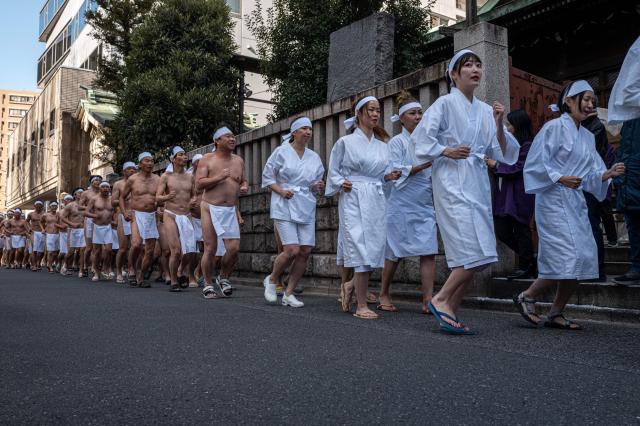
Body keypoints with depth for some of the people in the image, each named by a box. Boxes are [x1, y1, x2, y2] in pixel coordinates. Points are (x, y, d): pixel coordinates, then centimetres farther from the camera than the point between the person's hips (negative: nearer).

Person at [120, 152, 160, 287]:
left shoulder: (157, 180, 7)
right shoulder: (132, 180, 2)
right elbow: (122, 197, 11)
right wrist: (124, 212, -2)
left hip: (152, 216, 3)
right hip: (137, 215, -3)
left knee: (150, 250, 4)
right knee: (136, 244, -24)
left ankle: (141, 277, 21)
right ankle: (133, 270, -1)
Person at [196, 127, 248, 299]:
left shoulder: (238, 161, 12)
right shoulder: (207, 159, 0)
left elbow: (244, 181, 23)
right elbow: (199, 184, -7)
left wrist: (245, 187, 1)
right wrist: (218, 177, -17)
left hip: (230, 210, 3)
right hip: (210, 208, -3)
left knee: (234, 248, -6)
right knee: (210, 249, -1)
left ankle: (223, 279, 18)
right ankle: (208, 285, 15)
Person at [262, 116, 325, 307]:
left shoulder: (314, 157, 13)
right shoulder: (281, 152, 1)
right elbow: (267, 177, 3)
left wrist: (319, 187, -2)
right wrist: (281, 191, -12)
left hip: (307, 208, 5)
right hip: (285, 207, -5)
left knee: (305, 251, -3)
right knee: (292, 250, -15)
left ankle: (289, 293, 11)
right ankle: (272, 280, 14)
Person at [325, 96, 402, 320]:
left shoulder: (382, 146, 16)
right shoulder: (345, 142, 3)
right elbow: (333, 172, 7)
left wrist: (389, 177, 1)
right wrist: (341, 183, -12)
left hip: (377, 200, 5)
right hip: (353, 199, -5)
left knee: (376, 248, 0)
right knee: (361, 249, -10)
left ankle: (350, 285, 26)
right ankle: (361, 306, -2)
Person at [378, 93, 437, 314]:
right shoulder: (397, 142, -2)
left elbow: (434, 174, 19)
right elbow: (396, 172, -13)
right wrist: (425, 165, -19)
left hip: (425, 205, 5)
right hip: (402, 205, -4)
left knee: (429, 252, -6)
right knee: (395, 253, 5)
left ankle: (428, 300, -5)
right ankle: (384, 295, 21)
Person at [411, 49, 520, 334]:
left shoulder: (485, 110, 16)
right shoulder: (445, 103, 0)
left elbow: (501, 153, 13)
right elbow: (420, 140, -5)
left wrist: (499, 125, -1)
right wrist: (446, 151, -16)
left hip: (479, 183, 7)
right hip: (453, 182, -7)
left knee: (474, 256, 4)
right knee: (475, 252, -15)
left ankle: (449, 313, 12)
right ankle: (441, 299, 1)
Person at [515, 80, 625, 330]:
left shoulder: (587, 136, 18)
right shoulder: (554, 127, -5)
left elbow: (591, 174, 16)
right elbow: (535, 164, -10)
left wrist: (608, 174, -3)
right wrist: (560, 178, -19)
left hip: (576, 202, 8)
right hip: (554, 201, -8)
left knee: (583, 259, 3)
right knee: (568, 258, -14)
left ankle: (556, 314, 14)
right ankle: (527, 297, 5)